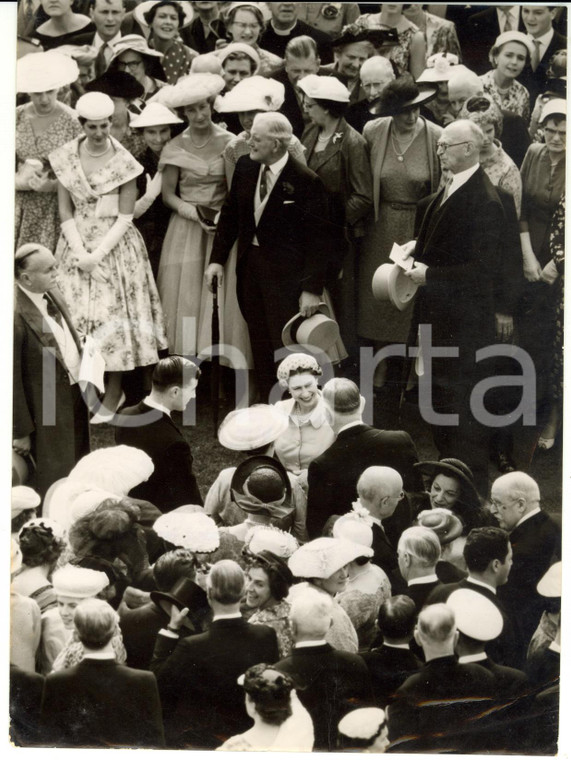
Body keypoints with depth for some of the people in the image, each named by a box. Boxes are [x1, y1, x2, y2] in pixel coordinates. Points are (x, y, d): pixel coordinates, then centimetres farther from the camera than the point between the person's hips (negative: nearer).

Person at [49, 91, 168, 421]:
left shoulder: (123, 162, -8)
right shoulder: (67, 158, -1)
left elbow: (125, 217, -8)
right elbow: (66, 211, 1)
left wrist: (98, 255, -16)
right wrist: (79, 252, -11)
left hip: (115, 245, -3)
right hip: (77, 244, 3)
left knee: (114, 315, -3)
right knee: (77, 315, 1)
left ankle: (113, 395, 6)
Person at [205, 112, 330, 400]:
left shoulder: (306, 181, -17)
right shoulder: (245, 166, 1)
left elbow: (318, 238, -14)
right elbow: (230, 213, 12)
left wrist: (312, 288, -16)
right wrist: (217, 258, 6)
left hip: (285, 271, -6)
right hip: (249, 264, 6)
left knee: (285, 345, -1)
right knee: (259, 343, 13)